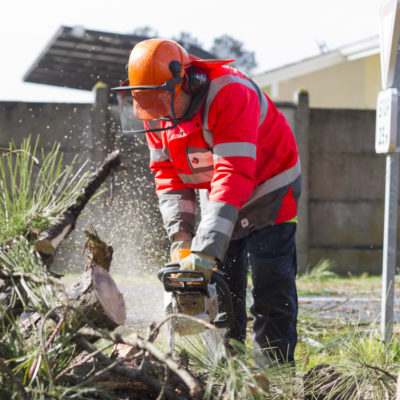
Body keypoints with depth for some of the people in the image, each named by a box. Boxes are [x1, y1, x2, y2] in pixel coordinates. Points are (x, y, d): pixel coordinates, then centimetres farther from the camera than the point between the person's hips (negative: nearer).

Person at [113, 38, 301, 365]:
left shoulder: (229, 93, -34)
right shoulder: (154, 110, -11)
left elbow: (233, 175, -39)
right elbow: (167, 174, -4)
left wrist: (206, 249, -44)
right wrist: (180, 234, -19)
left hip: (267, 189, -6)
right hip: (218, 200, 7)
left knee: (271, 290, -11)